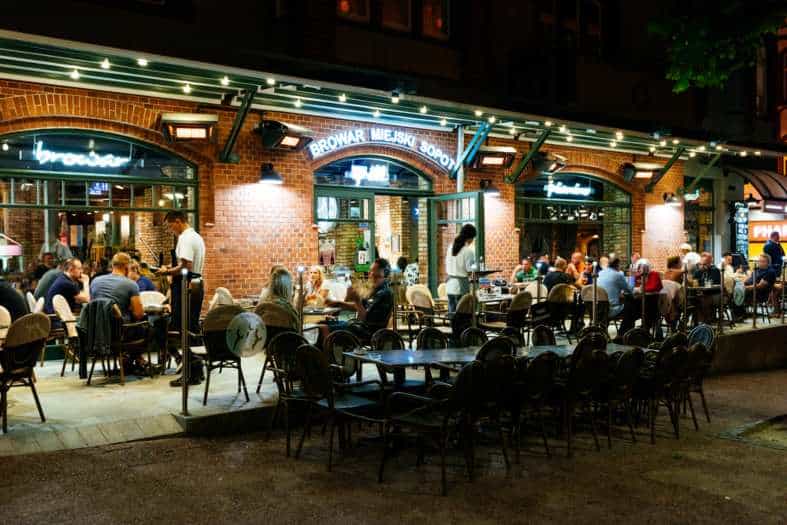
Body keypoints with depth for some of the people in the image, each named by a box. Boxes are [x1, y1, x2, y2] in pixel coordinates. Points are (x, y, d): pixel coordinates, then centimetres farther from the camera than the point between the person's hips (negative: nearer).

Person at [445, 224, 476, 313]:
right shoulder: (468, 251, -13)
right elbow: (470, 271, -12)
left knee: (452, 313, 10)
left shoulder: (451, 247, 6)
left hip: (450, 284, 7)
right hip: (461, 286, -6)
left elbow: (447, 265, 11)